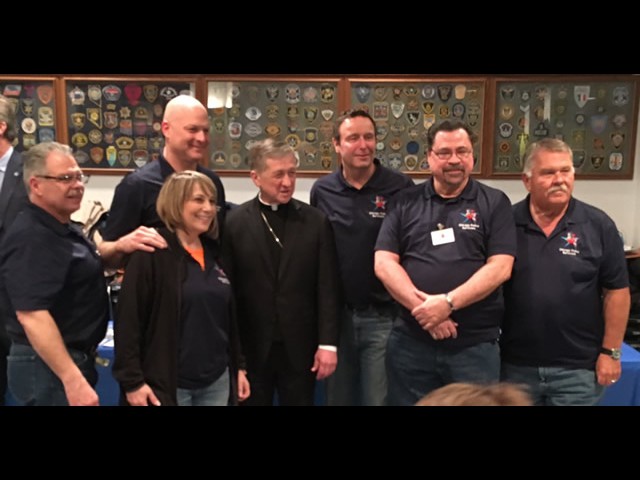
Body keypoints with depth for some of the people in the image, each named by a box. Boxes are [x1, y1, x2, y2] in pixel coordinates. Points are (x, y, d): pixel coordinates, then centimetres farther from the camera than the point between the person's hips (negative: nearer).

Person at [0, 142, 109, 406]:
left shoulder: (66, 228, 10)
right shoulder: (30, 238, -22)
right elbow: (32, 315, -30)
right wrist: (73, 380, -32)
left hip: (75, 359, 10)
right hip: (48, 367, -10)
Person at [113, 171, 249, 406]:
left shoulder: (216, 254, 9)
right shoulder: (152, 253, -12)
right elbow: (128, 318, -14)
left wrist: (239, 367, 13)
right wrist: (132, 380, -16)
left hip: (217, 380, 6)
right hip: (168, 383, -6)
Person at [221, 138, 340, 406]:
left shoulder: (316, 221, 0)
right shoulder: (234, 223, -3)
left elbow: (327, 288, -1)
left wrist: (328, 343, -5)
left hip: (300, 348, 1)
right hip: (249, 348, 0)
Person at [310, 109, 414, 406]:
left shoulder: (400, 187, -8)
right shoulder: (322, 190, 2)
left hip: (383, 316, -3)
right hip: (336, 315, 3)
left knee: (379, 400, 9)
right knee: (337, 398, 19)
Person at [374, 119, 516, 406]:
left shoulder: (494, 203, 3)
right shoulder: (405, 202, 6)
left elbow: (500, 267, -7)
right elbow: (384, 263, -2)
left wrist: (448, 302, -18)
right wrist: (422, 307, -14)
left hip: (475, 344, -1)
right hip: (410, 341, 2)